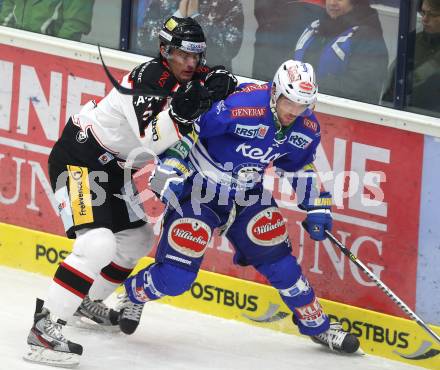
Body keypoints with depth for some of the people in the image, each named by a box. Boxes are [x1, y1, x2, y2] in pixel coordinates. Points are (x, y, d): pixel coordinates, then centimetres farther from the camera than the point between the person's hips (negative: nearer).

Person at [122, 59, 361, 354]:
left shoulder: (307, 130, -6)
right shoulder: (238, 106, -30)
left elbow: (299, 167, 13)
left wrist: (317, 207, 8)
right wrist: (170, 170, -28)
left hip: (248, 194, 6)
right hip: (199, 189, -6)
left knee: (277, 257, -1)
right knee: (177, 274, -12)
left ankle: (317, 325, 16)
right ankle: (125, 297, 15)